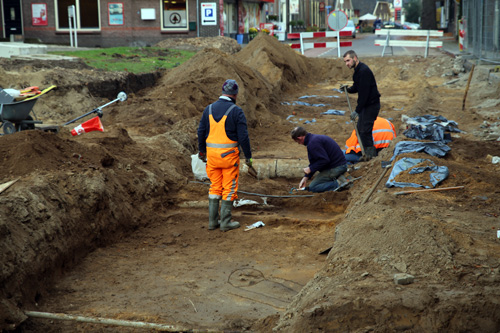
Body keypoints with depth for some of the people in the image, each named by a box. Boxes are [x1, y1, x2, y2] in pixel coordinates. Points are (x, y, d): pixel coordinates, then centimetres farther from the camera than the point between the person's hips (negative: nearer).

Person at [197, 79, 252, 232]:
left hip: (212, 154, 5)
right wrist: (248, 156, -2)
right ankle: (226, 222, 7)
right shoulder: (236, 111, -10)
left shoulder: (209, 109, 5)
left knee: (215, 187, 14)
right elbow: (243, 136, -11)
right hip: (229, 155, -5)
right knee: (229, 188, 4)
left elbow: (201, 132, 9)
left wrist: (202, 151, 20)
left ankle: (212, 221, 15)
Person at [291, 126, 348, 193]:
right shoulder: (315, 137, 17)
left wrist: (310, 169, -13)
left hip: (335, 168, -10)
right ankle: (340, 178, 8)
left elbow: (324, 160, -23)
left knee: (312, 187, -4)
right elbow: (314, 162, 21)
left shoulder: (312, 143, -18)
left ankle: (338, 183, -14)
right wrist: (306, 177, 17)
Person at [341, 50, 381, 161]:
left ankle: (370, 154, 0)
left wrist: (357, 110, -23)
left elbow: (364, 93, -25)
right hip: (366, 105, 10)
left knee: (365, 130, -11)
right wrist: (348, 89, -1)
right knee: (360, 128, 14)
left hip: (372, 104, -10)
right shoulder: (357, 70, 10)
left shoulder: (364, 71, -22)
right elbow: (357, 88, 20)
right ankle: (369, 153, 24)